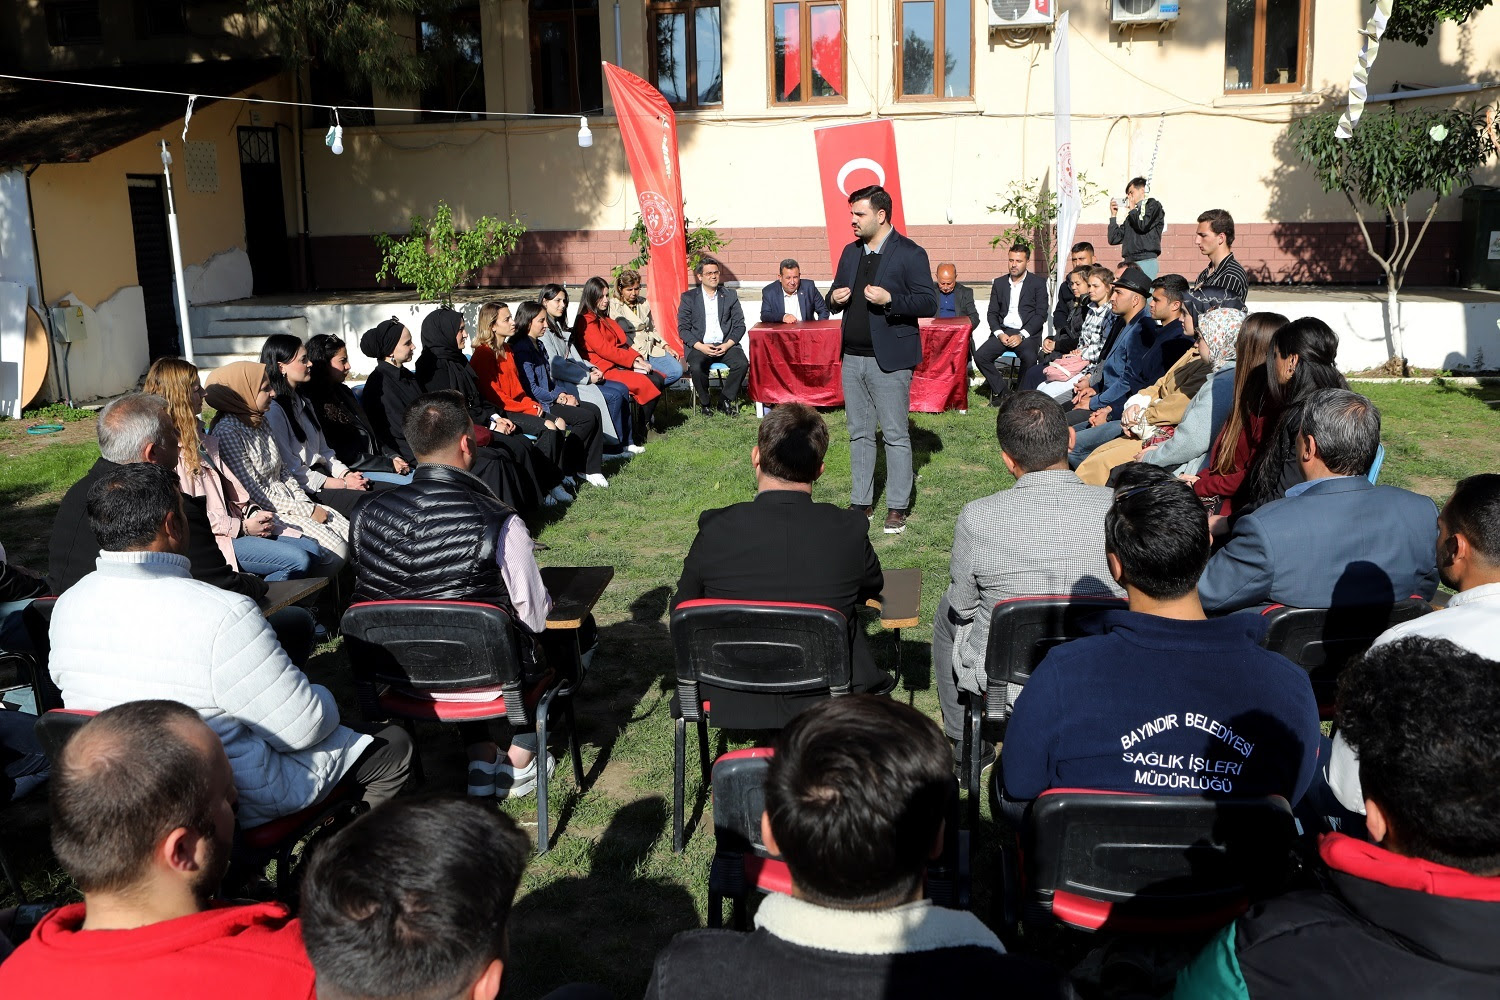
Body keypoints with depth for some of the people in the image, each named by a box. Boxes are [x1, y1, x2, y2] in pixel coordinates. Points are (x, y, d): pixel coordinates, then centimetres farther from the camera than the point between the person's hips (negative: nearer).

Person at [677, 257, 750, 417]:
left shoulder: (730, 295, 13)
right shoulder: (689, 297, 8)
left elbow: (739, 325, 8)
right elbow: (683, 328, 2)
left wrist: (727, 345, -10)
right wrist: (700, 346, -14)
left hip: (726, 345, 2)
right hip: (700, 346, -2)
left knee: (742, 364, -27)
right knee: (696, 367, -33)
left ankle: (725, 400, -6)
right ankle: (704, 402, -6)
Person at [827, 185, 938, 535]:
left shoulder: (910, 254, -6)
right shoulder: (851, 252, 14)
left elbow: (929, 303, -10)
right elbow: (835, 295, 22)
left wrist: (890, 299, -23)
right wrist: (835, 298, -2)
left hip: (889, 360, -6)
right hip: (852, 358, 7)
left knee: (896, 435, -1)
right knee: (859, 434, 11)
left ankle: (897, 507, 7)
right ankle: (861, 503, 20)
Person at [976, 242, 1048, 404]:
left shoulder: (1038, 282, 5)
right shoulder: (999, 283, 16)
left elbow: (1041, 314, -3)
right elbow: (992, 313, 12)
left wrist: (1021, 335, -15)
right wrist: (999, 334, -8)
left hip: (1027, 333, -3)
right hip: (1003, 332, 4)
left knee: (1029, 357, -34)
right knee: (980, 355, -22)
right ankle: (1001, 390, -4)